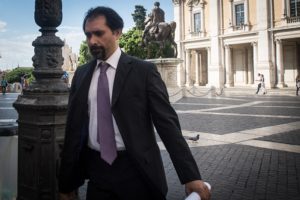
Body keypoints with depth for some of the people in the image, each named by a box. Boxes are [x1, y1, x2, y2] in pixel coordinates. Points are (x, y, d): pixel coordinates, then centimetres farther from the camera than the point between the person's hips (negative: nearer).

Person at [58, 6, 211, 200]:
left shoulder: (143, 70, -6)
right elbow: (73, 127, 8)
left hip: (137, 171, -3)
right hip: (97, 170, 4)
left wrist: (190, 176, -15)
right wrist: (66, 180, 9)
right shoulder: (81, 74, 6)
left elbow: (167, 122, -9)